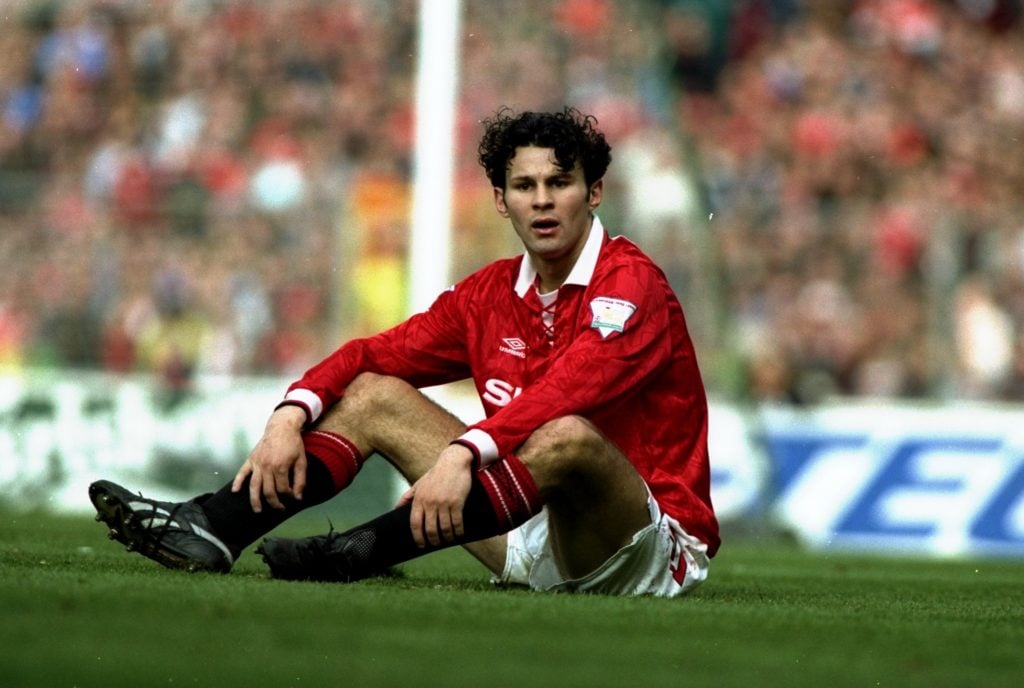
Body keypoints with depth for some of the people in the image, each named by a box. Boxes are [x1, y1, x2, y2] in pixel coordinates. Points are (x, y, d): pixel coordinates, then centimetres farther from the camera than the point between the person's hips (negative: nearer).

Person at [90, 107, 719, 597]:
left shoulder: (631, 283, -13)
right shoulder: (491, 293, 10)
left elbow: (571, 390, -30)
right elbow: (375, 355, 9)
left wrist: (462, 455, -43)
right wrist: (292, 416, -11)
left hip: (654, 549, -7)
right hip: (536, 543, 7)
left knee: (566, 437, -39)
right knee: (374, 396, 6)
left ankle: (360, 554, -36)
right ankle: (212, 529, -12)